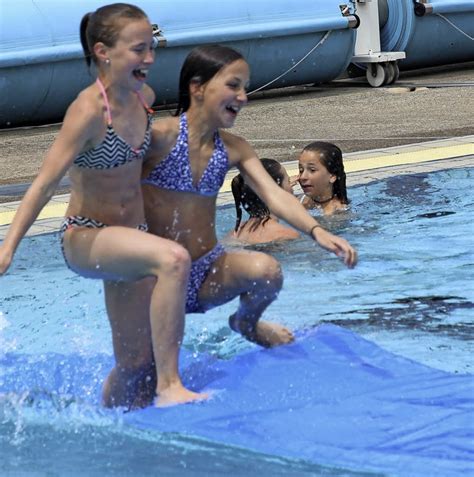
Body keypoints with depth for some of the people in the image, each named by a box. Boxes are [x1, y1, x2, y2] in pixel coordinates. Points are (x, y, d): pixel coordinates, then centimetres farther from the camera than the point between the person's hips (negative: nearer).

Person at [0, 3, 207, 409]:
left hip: (130, 237, 8)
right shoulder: (89, 110, -21)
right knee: (173, 259, -36)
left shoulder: (144, 97, 1)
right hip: (86, 239, -8)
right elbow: (45, 183, -21)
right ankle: (169, 386, -31)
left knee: (137, 367, 11)